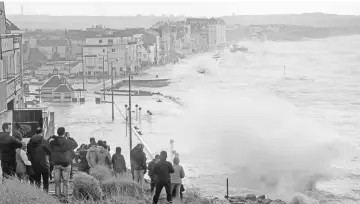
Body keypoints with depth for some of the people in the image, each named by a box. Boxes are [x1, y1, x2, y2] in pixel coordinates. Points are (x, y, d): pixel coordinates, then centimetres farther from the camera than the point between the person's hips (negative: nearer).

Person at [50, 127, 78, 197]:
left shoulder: (52, 143, -4)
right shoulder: (68, 142, -9)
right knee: (65, 182, 3)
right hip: (65, 164, -2)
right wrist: (70, 138, 24)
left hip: (56, 164, 2)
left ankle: (57, 196, 5)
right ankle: (65, 196, -1)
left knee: (57, 182, 7)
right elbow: (75, 145, 9)